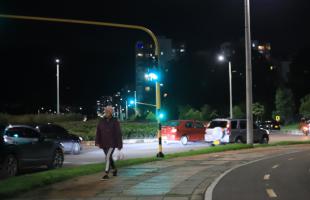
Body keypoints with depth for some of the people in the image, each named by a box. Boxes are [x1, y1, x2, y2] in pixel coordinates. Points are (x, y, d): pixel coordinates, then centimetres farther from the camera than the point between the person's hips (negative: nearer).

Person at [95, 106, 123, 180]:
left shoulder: (115, 122, -5)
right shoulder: (101, 122, 5)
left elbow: (118, 134, -5)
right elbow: (98, 133, 2)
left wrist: (119, 144, -6)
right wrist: (97, 142, -9)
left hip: (112, 143, -5)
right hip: (104, 143, 5)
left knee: (108, 157, -18)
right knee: (109, 157, 17)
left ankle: (106, 174, -17)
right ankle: (114, 169, 40)